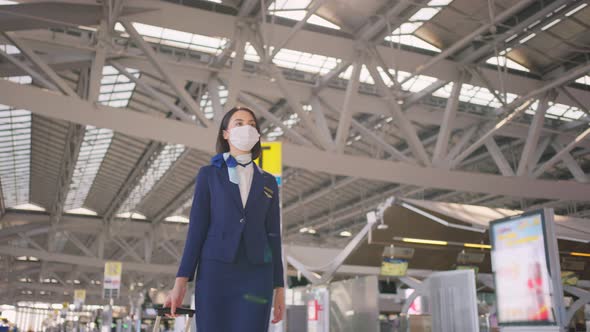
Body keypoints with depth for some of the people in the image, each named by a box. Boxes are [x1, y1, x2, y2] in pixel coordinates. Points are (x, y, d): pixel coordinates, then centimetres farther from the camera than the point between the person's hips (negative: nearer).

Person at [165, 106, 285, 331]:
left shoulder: (268, 182, 15)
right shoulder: (209, 175, 9)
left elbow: (273, 235, 12)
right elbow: (197, 228, 3)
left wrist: (279, 287, 7)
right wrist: (181, 281, -5)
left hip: (256, 275, 2)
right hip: (215, 272, -1)